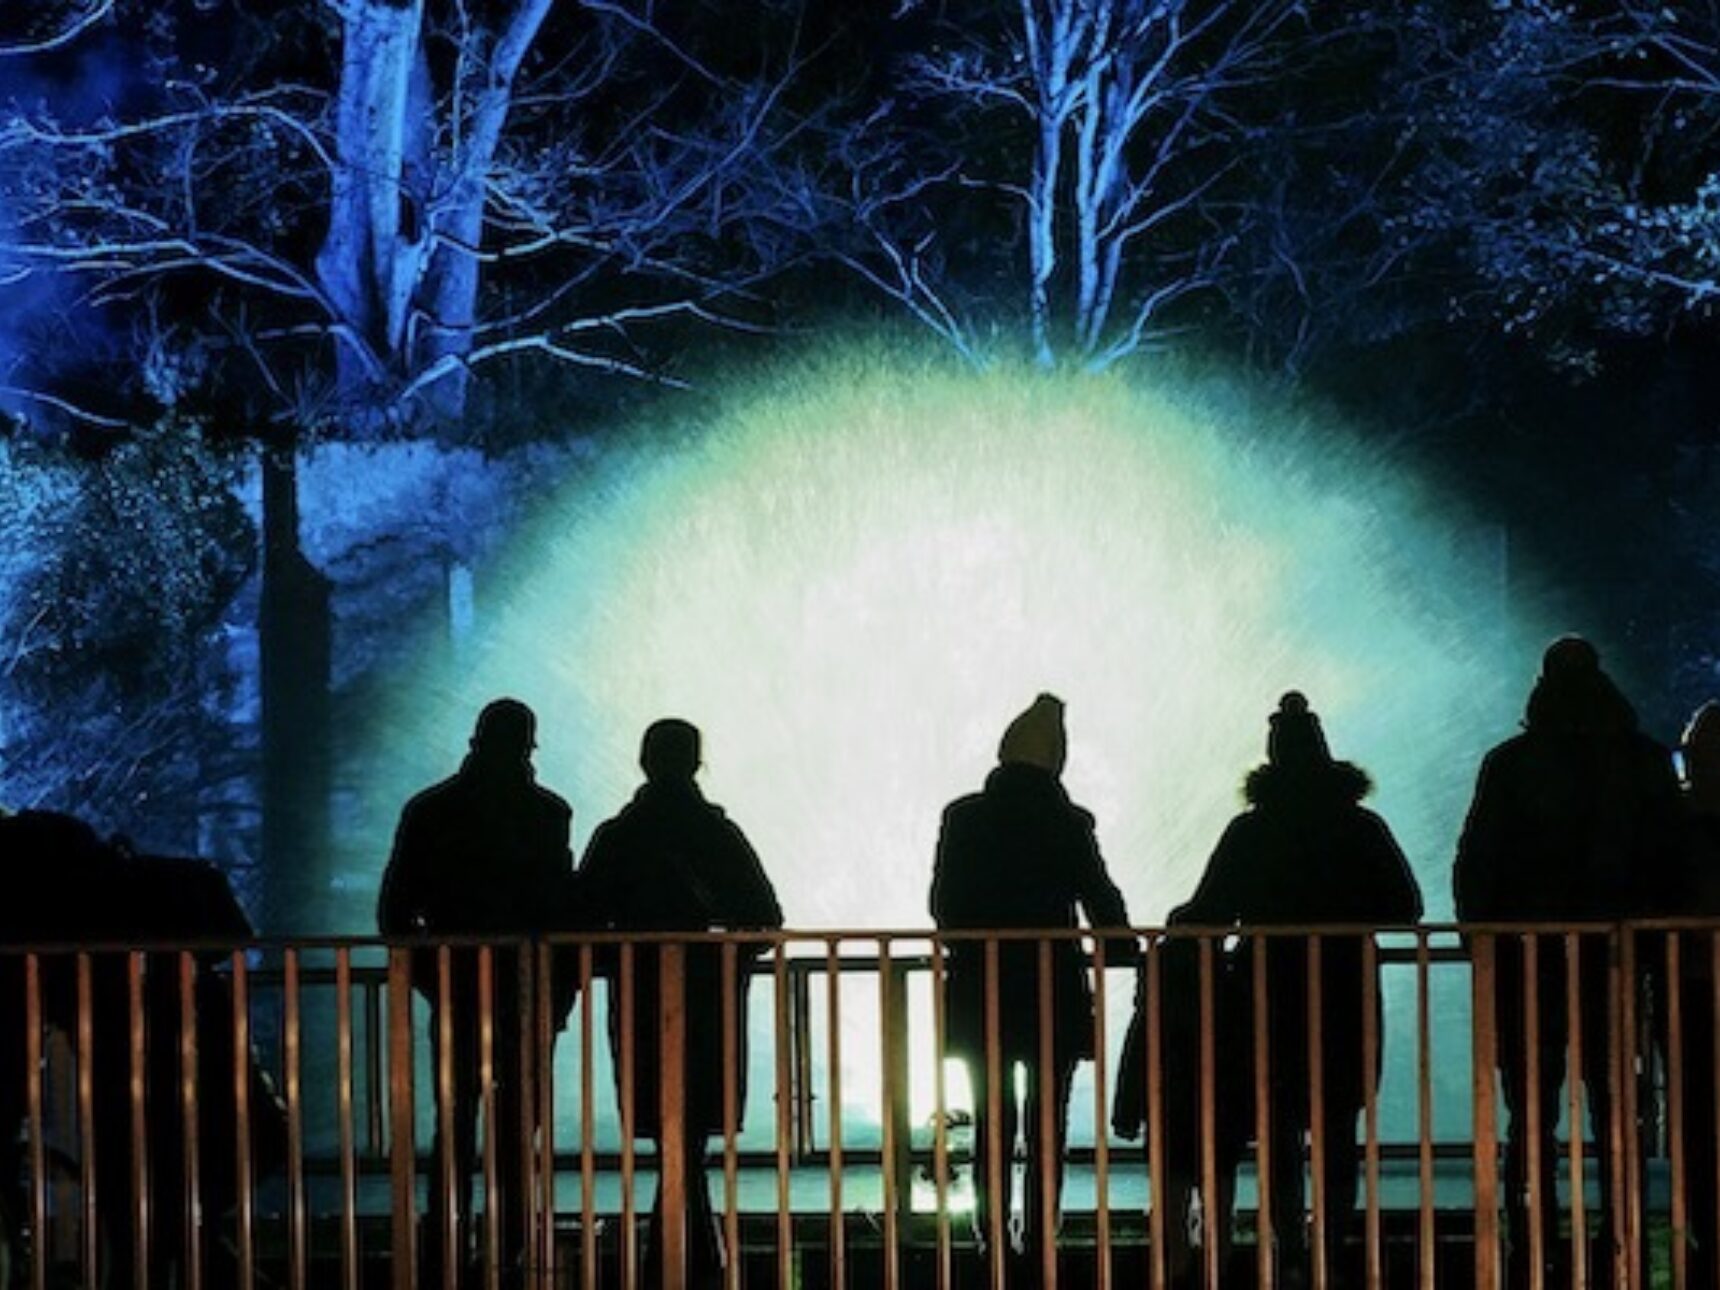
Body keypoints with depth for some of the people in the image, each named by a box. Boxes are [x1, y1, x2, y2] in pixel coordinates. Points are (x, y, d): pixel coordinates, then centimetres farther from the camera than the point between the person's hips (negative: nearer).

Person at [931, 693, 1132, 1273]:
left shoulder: (963, 817, -1)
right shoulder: (1068, 824, -6)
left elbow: (942, 904, 2)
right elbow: (1102, 903, 0)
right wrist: (1125, 951, 17)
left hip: (979, 992, 1)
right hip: (1054, 992, -1)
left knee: (992, 1120, 8)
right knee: (1046, 1124, 4)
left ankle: (993, 1238, 4)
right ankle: (1039, 1241, 1)